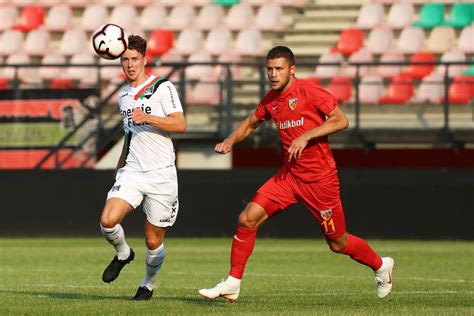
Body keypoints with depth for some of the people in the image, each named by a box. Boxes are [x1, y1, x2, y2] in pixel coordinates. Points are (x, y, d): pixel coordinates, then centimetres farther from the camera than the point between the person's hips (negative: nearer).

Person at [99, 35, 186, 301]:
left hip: (161, 174, -4)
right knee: (108, 221, -19)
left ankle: (149, 284, 28)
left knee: (153, 241, 2)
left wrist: (147, 117, -25)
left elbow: (180, 125, -15)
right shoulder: (124, 95, 16)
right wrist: (120, 165, 30)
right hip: (132, 172, 4)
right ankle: (123, 254, 12)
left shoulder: (163, 87, -5)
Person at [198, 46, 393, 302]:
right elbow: (251, 123, 23)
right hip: (290, 175, 6)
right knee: (247, 219, -10)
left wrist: (306, 136, -26)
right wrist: (230, 140, 4)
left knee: (338, 244, 6)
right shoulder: (270, 99, 6)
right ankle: (232, 284, -2)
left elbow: (341, 121, -18)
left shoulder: (308, 91, -14)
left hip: (320, 179, -6)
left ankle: (381, 266, 34)